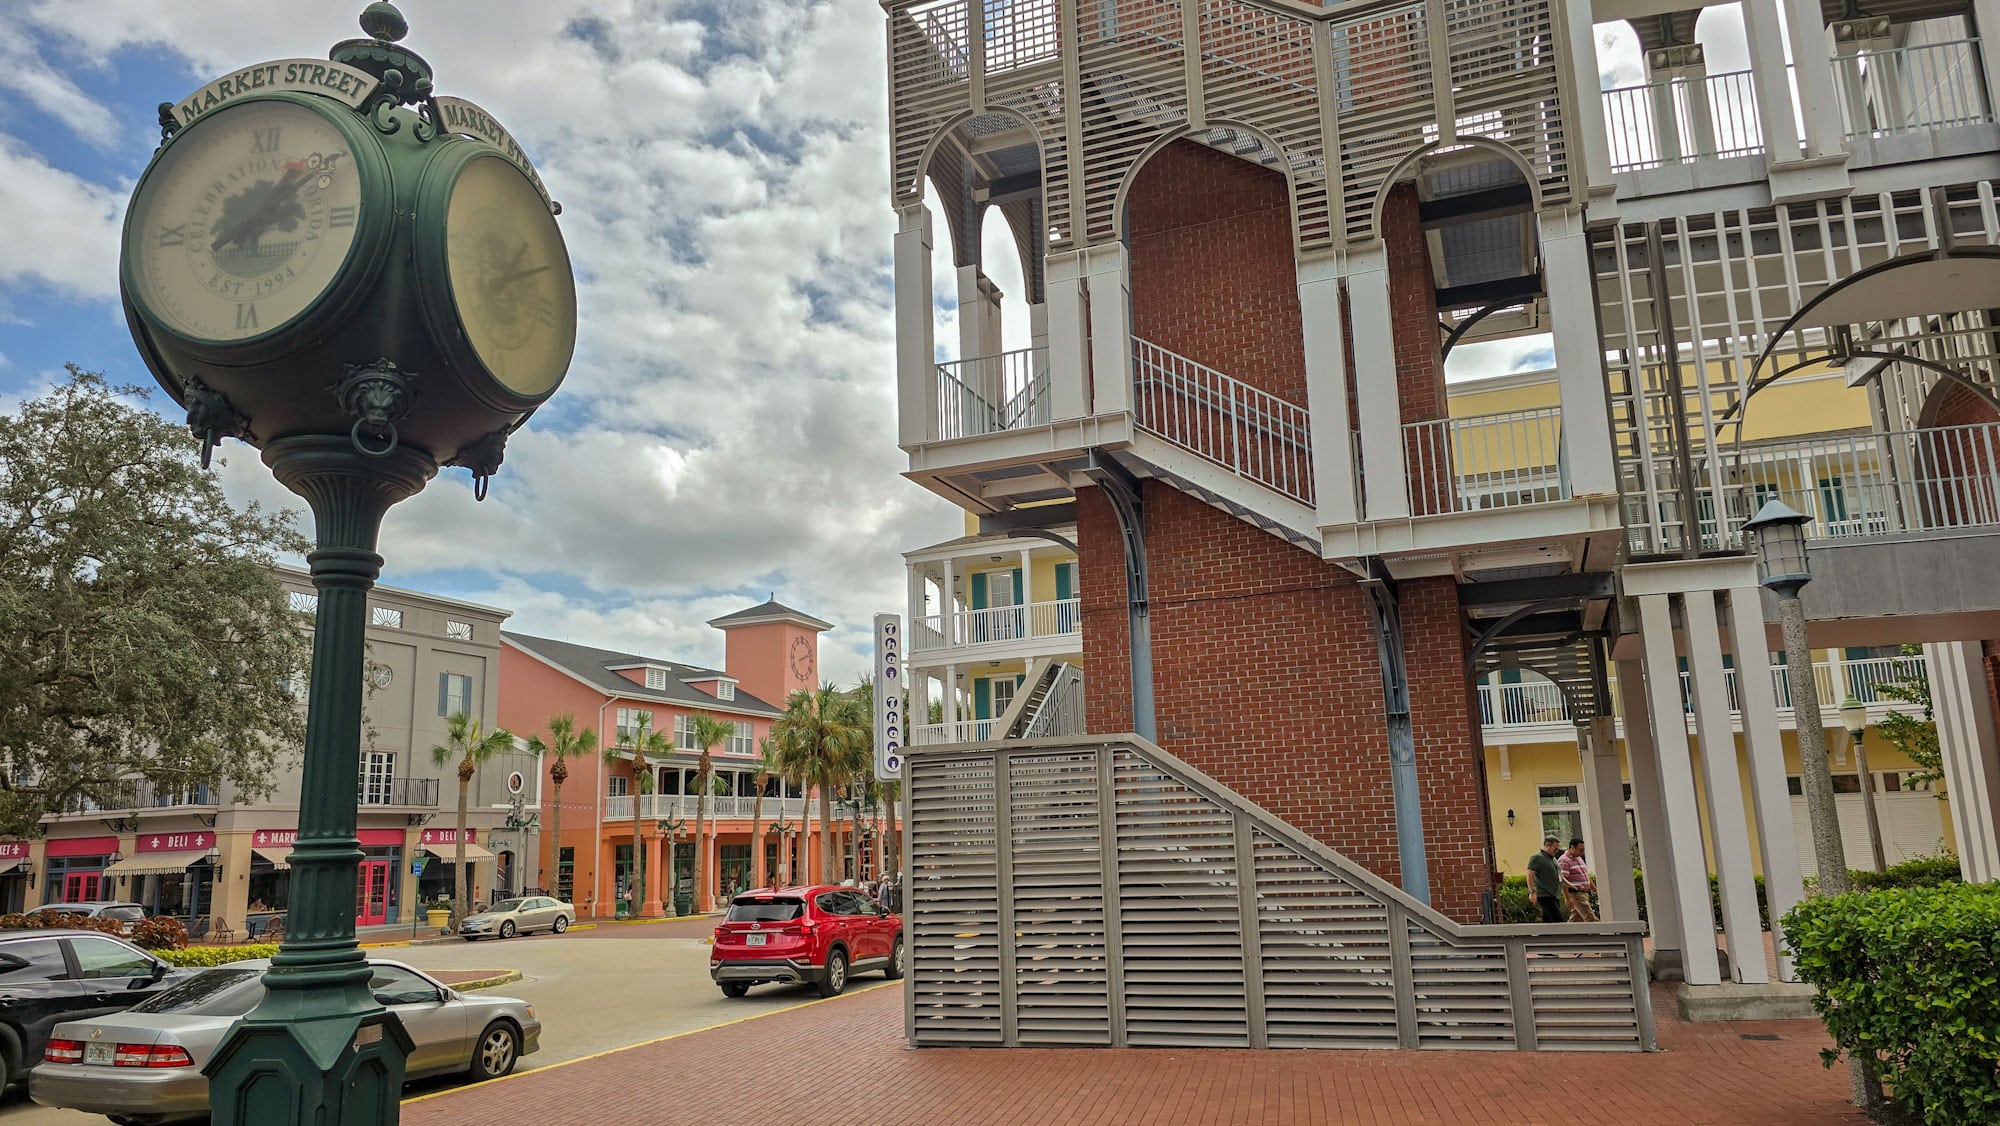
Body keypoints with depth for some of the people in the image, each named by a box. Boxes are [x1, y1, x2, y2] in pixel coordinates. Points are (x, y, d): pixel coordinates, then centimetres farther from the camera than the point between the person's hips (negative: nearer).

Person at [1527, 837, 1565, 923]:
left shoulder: (1553, 859, 21)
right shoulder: (1537, 858, -9)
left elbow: (1560, 877, 32)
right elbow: (1529, 874, -18)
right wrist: (1532, 892, -26)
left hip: (1555, 896, 9)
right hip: (1545, 896, -9)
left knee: (1547, 921, 6)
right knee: (1558, 920, -16)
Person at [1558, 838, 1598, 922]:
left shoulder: (1579, 858, 17)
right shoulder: (1564, 861, -12)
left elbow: (1587, 876, 24)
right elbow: (1563, 880, -18)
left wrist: (1595, 890, 22)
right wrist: (1567, 898, -22)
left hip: (1584, 893, 9)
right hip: (1575, 894, -9)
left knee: (1575, 920, 9)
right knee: (1591, 919, -12)